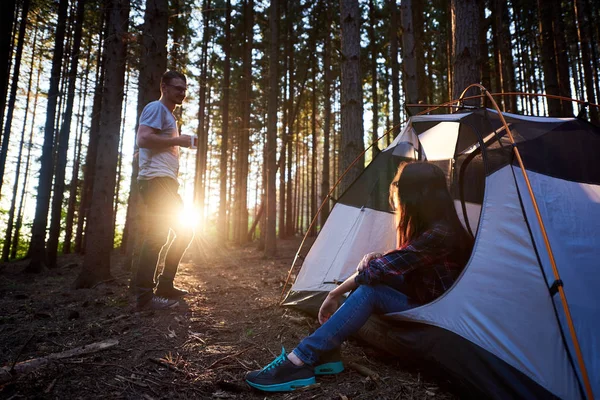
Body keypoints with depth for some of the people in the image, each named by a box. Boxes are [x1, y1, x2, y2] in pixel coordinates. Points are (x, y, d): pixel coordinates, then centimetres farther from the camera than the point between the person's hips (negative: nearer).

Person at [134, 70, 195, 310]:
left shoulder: (168, 115, 27)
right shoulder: (156, 108, -4)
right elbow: (143, 139, -20)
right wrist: (178, 140, -14)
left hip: (166, 182, 11)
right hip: (156, 180, -11)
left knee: (184, 232, 12)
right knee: (157, 236, -13)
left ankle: (165, 285, 17)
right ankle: (145, 296, -9)